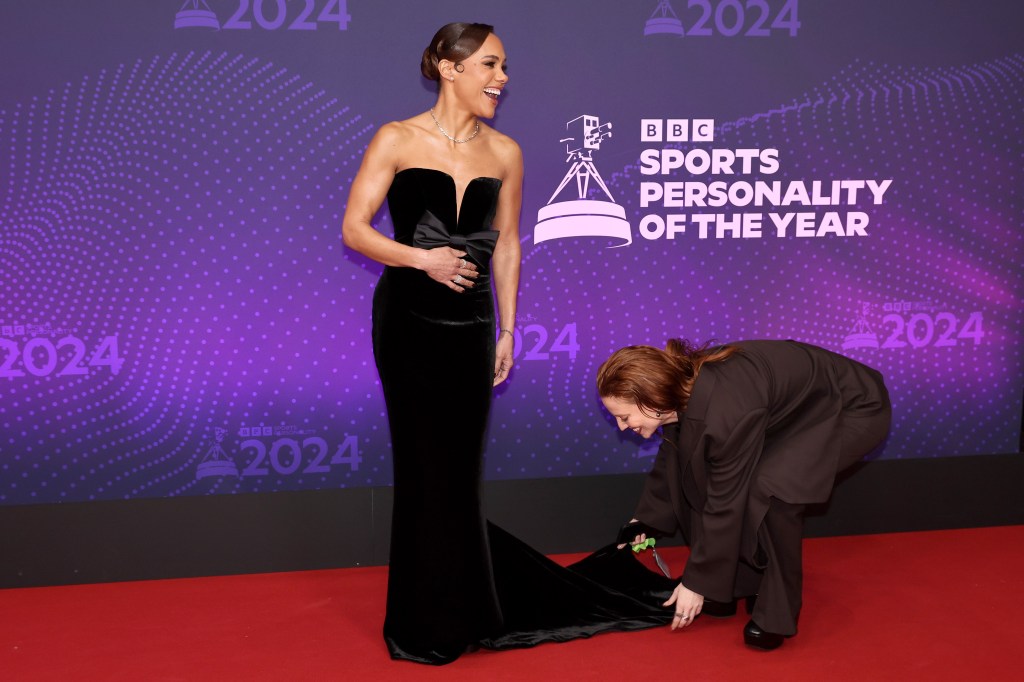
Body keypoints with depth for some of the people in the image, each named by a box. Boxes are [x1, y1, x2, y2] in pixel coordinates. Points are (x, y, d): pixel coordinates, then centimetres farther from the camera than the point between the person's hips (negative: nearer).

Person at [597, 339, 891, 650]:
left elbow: (725, 505, -26)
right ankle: (740, 585, 11)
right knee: (698, 468, -1)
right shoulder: (680, 385, -12)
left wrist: (697, 583, -15)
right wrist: (645, 520, 18)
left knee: (769, 487, -29)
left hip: (855, 410, -9)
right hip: (799, 404, 9)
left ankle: (778, 612, -12)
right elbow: (671, 459, 10)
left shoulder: (723, 412, -36)